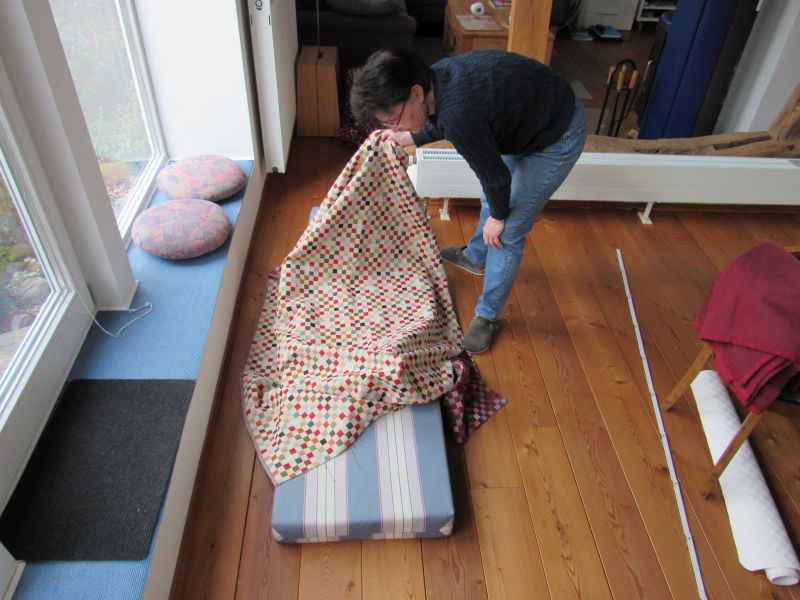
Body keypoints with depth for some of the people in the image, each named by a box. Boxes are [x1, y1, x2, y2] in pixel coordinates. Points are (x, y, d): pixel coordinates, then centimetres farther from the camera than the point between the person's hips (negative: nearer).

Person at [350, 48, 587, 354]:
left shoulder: (458, 114, -37)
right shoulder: (436, 78, -11)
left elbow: (496, 176, -23)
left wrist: (498, 216, -6)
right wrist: (408, 139, 21)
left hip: (557, 137, -9)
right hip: (531, 115, 9)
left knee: (506, 233, -3)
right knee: (490, 196, 26)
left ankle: (487, 316, 15)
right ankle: (475, 257, 52)